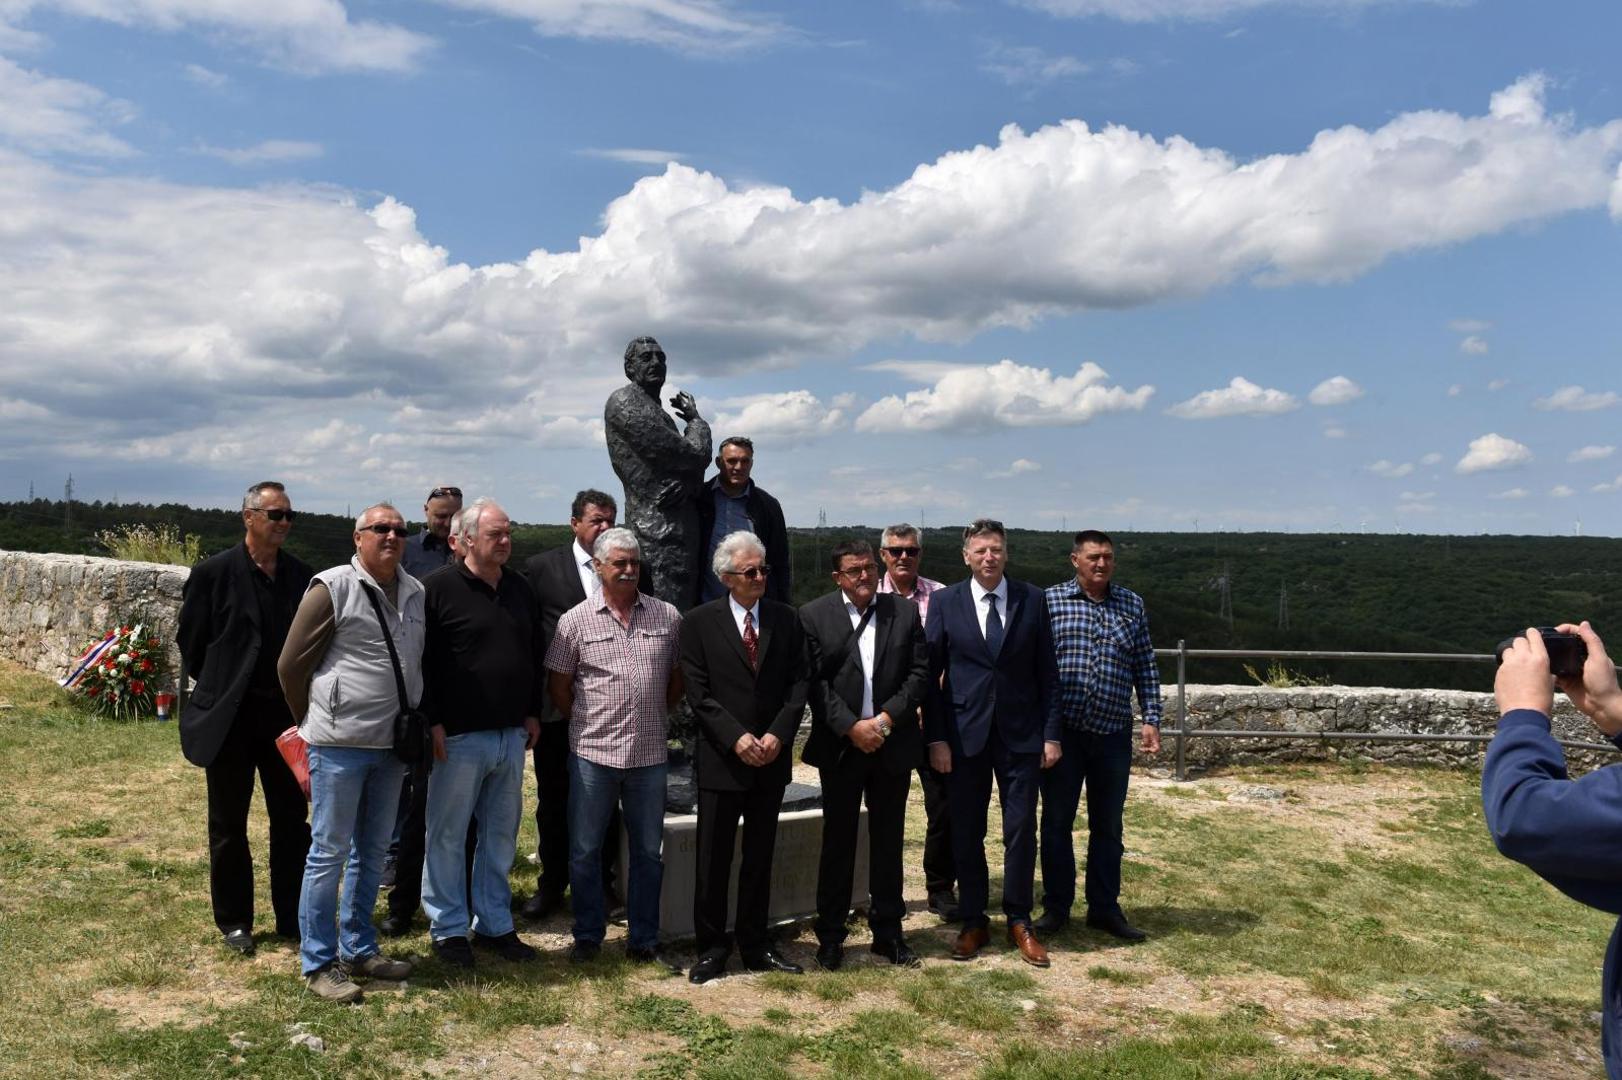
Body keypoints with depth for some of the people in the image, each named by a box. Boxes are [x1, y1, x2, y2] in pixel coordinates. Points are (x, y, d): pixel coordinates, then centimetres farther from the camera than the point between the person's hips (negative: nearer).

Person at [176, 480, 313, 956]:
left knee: (292, 820, 9)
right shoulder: (213, 573, -8)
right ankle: (234, 921, 23)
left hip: (287, 713, 3)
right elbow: (191, 643, -2)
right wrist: (220, 688, 4)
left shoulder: (302, 575, 2)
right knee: (228, 824, 10)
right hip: (230, 717, -3)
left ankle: (293, 917, 22)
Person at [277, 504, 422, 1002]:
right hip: (340, 744, -6)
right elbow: (291, 665, -4)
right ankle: (318, 963, 13)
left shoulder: (415, 592, 8)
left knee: (372, 852, 15)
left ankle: (359, 950, 28)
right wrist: (316, 720, 6)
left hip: (392, 744, 6)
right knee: (329, 852, 2)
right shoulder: (332, 588, -9)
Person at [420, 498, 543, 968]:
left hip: (512, 735, 6)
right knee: (448, 835, 5)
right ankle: (448, 928, 19)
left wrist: (533, 713, 12)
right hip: (458, 736, -6)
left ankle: (494, 924, 25)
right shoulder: (439, 588, -8)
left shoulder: (519, 589, 11)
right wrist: (432, 722, -13)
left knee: (501, 835, 13)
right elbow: (421, 660, -10)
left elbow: (535, 655, 17)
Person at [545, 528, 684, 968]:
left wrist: (657, 717, 11)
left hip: (650, 754, 2)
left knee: (648, 850, 11)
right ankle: (588, 936, 25)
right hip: (593, 753, -1)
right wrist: (586, 725, 6)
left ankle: (644, 939, 24)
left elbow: (677, 677, 13)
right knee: (585, 849, 9)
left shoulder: (667, 616, 3)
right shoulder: (575, 620, -2)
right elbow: (558, 686, 4)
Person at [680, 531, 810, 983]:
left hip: (771, 758, 3)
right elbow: (698, 693, -7)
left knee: (760, 857, 12)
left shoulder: (786, 619, 5)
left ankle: (755, 945, 24)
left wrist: (778, 733, -12)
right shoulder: (699, 622, -3)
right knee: (713, 859, 5)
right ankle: (711, 946, 19)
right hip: (721, 759, -2)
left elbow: (798, 683, 2)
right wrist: (736, 737, -16)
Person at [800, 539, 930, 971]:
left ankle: (888, 931, 24)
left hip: (892, 743, 2)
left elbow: (919, 672, 0)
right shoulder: (814, 616, -2)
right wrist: (851, 727, -15)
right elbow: (814, 681, -7)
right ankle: (830, 936, 17)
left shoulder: (906, 611, 4)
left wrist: (886, 718, -11)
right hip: (840, 746, -2)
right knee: (838, 842, 6)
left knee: (888, 841, 11)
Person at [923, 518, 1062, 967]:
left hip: (1020, 733, 0)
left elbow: (1046, 672, 4)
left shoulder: (1033, 600, 3)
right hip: (965, 734, 0)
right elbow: (931, 675, 0)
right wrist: (936, 738, -5)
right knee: (967, 833, 7)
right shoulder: (945, 602, 0)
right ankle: (973, 922, 21)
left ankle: (1019, 921, 20)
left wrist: (1051, 733, -1)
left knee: (1021, 829, 4)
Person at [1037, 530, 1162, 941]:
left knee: (1107, 825, 12)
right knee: (1056, 821, 8)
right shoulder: (1050, 600, -2)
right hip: (1062, 731, -2)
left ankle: (1105, 907, 24)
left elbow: (1145, 667, 9)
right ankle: (1056, 907, 21)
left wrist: (1151, 718, 1)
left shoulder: (1131, 605, 7)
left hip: (1113, 733, 2)